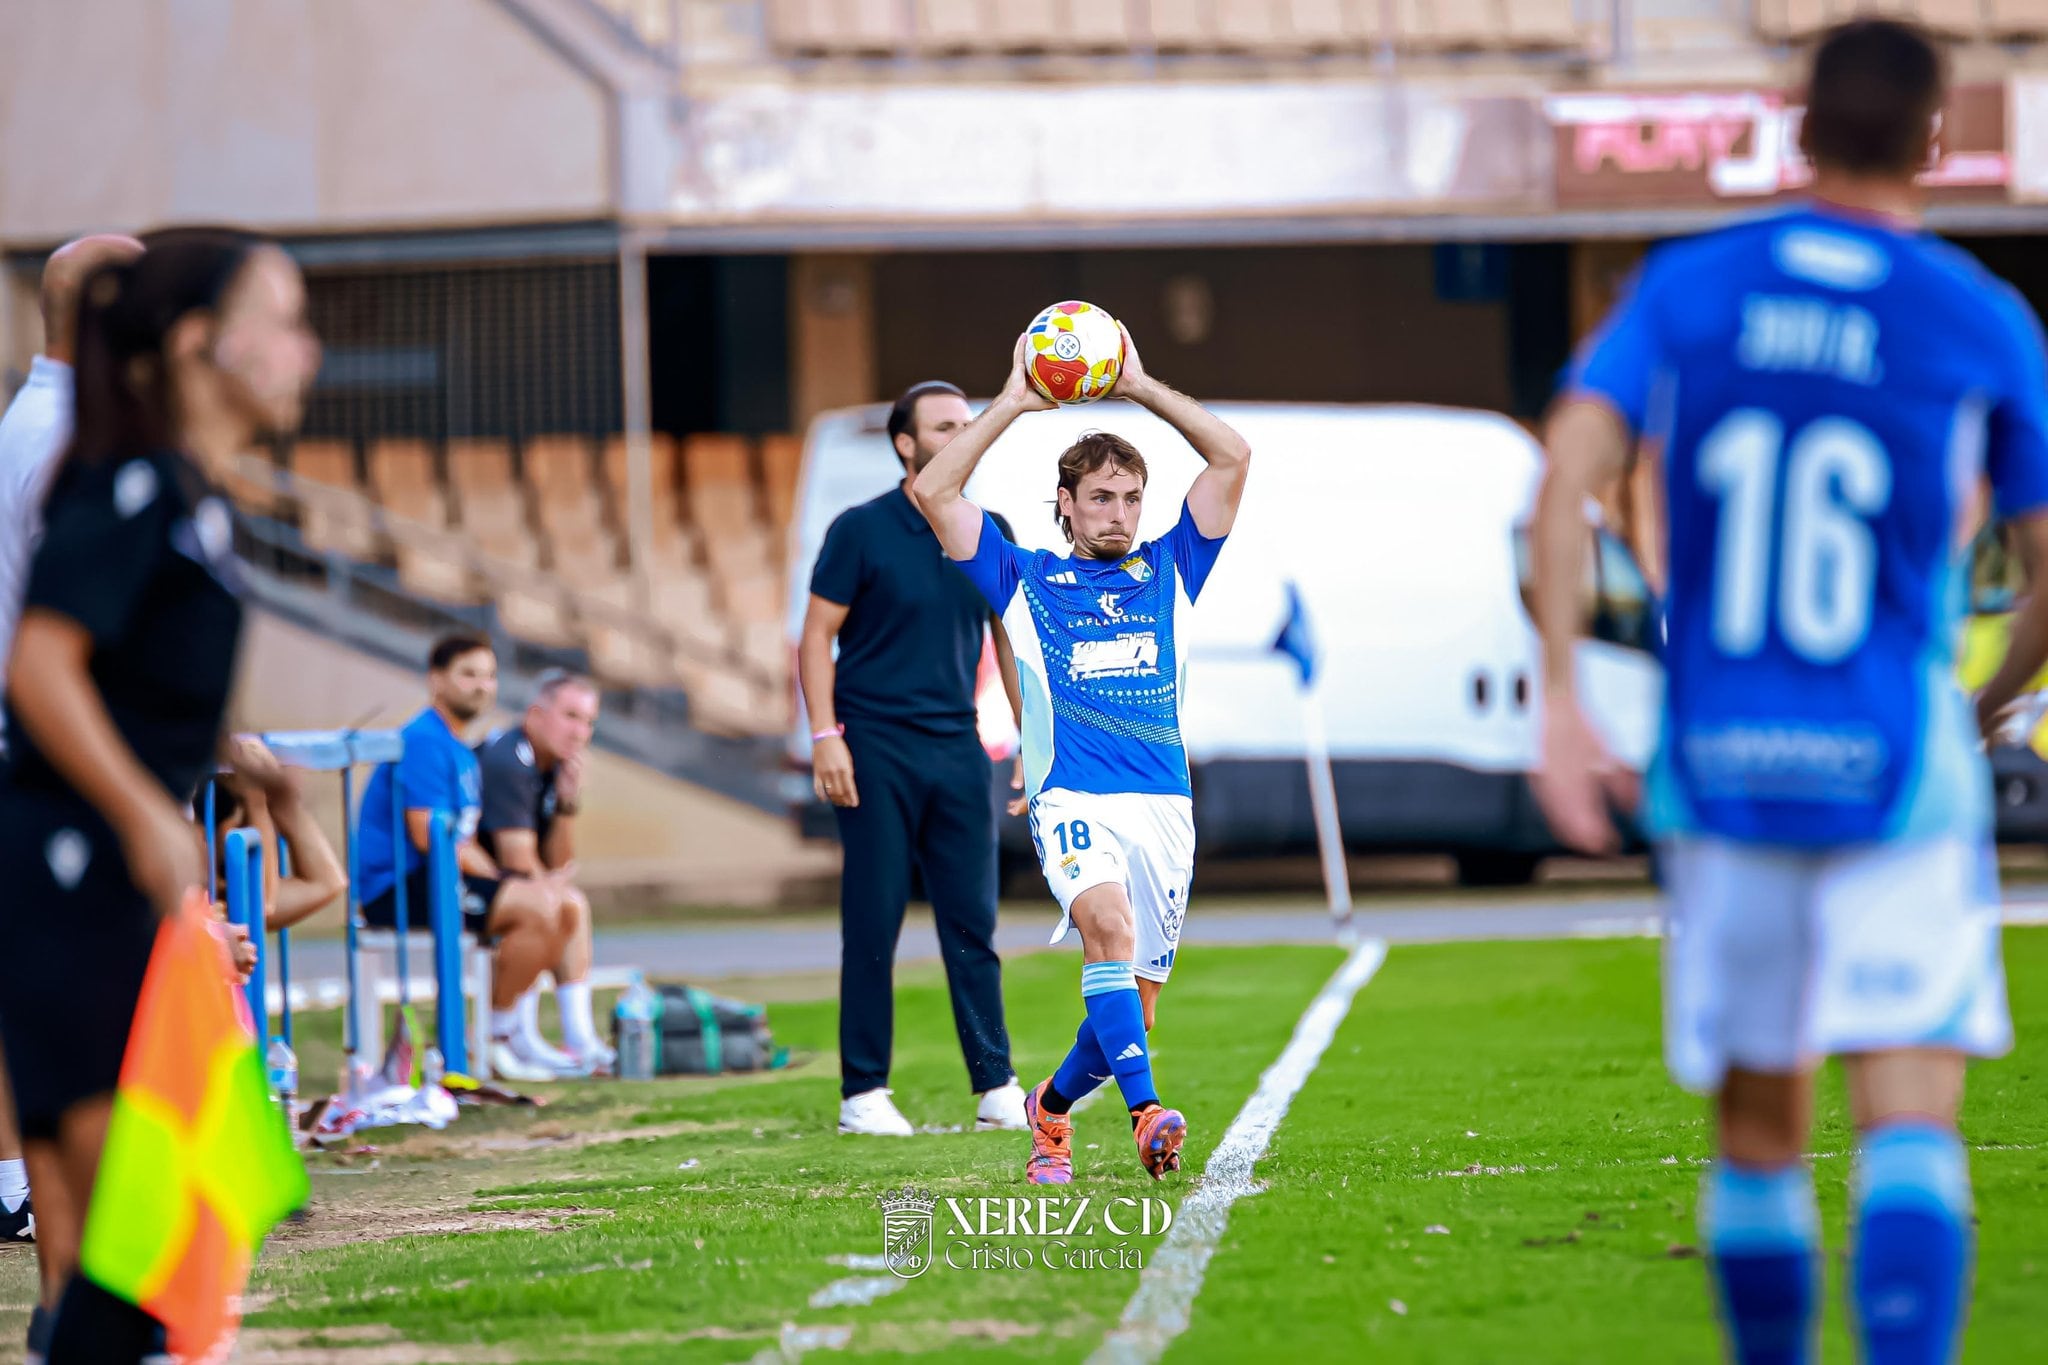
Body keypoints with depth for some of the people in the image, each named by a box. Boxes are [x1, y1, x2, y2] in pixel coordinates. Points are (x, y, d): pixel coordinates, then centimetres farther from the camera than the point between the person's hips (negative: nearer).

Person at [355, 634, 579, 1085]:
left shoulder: (460, 751, 19)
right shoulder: (424, 742, -13)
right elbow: (429, 837, -20)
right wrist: (504, 883, -16)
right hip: (398, 887, -10)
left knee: (565, 909, 4)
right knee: (537, 908, -23)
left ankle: (509, 1031, 6)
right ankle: (498, 1039, -13)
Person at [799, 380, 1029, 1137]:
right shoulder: (861, 531, -4)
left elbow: (1011, 640, 15)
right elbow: (816, 636, -3)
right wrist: (825, 736, -13)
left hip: (959, 750, 4)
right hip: (876, 752, -4)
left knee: (973, 925, 4)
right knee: (873, 926, -2)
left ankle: (996, 1088, 7)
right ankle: (863, 1094, 3)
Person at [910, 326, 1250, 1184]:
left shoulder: (1168, 572, 16)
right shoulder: (1025, 580, 11)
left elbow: (1232, 458, 10)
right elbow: (932, 490, 3)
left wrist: (1139, 387, 7)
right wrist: (1013, 404, 3)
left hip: (1164, 806, 3)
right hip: (1072, 802, -3)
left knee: (1132, 1008, 5)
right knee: (1109, 925, -32)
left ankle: (1053, 1106, 34)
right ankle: (1148, 1112, -43)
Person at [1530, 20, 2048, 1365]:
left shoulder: (1686, 288, 4)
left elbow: (1570, 474, -8)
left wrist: (1561, 700, -7)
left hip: (1722, 764, 3)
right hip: (1895, 774, -3)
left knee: (1759, 1131, 15)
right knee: (1912, 1129, -10)